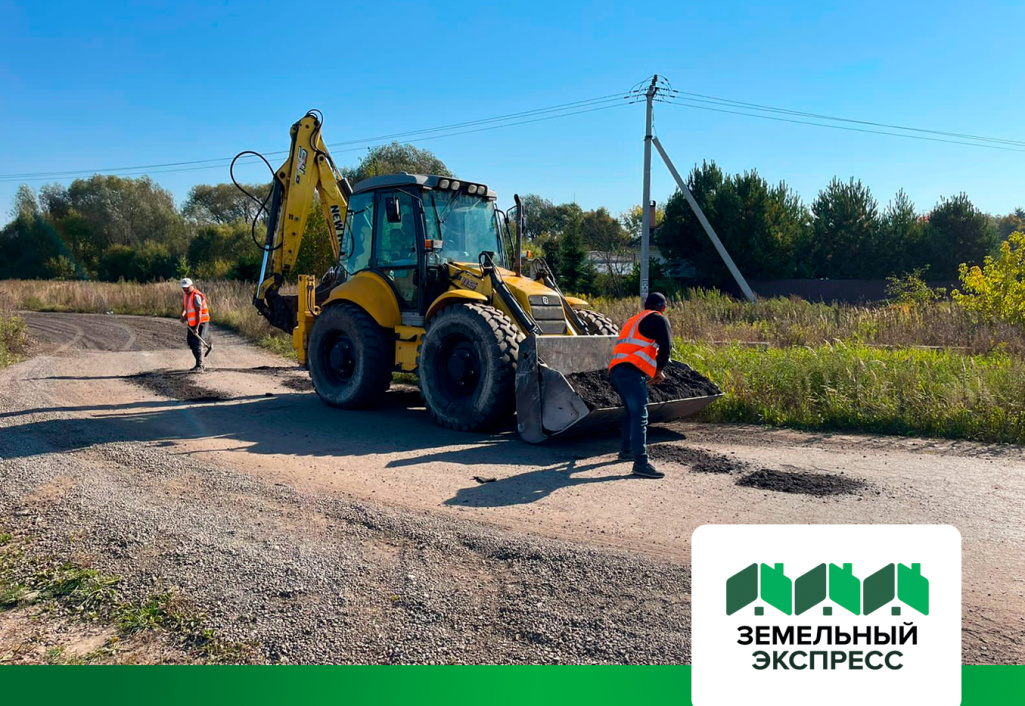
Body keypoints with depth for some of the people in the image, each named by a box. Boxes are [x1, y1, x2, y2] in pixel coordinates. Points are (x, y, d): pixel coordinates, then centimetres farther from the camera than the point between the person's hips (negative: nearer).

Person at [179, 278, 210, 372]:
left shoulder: (196, 296, -18)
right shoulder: (187, 295, 11)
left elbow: (199, 312, -22)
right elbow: (184, 307, 26)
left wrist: (197, 327, -25)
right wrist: (183, 315, 5)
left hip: (201, 323, -10)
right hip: (192, 324, 10)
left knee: (198, 344, -15)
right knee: (191, 343, 14)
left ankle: (199, 367, -16)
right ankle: (200, 364, 24)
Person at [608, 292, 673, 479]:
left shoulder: (634, 320, 31)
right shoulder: (658, 319, 5)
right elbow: (666, 346, -7)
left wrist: (655, 370, 30)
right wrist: (660, 369, 8)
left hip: (616, 370, 9)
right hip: (632, 372, -9)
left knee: (632, 411, 24)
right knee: (640, 415, -13)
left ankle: (627, 450, 33)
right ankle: (641, 463, -19)